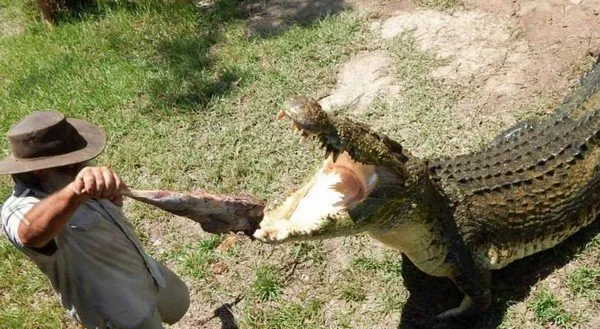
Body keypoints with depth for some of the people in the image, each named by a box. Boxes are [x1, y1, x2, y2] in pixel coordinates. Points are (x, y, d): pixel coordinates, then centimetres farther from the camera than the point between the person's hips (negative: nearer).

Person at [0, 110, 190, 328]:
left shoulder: (64, 176, -9)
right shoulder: (22, 209, -34)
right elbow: (31, 232, -61)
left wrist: (109, 196, -7)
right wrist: (75, 192, -77)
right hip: (121, 309, -8)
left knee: (178, 305, 32)